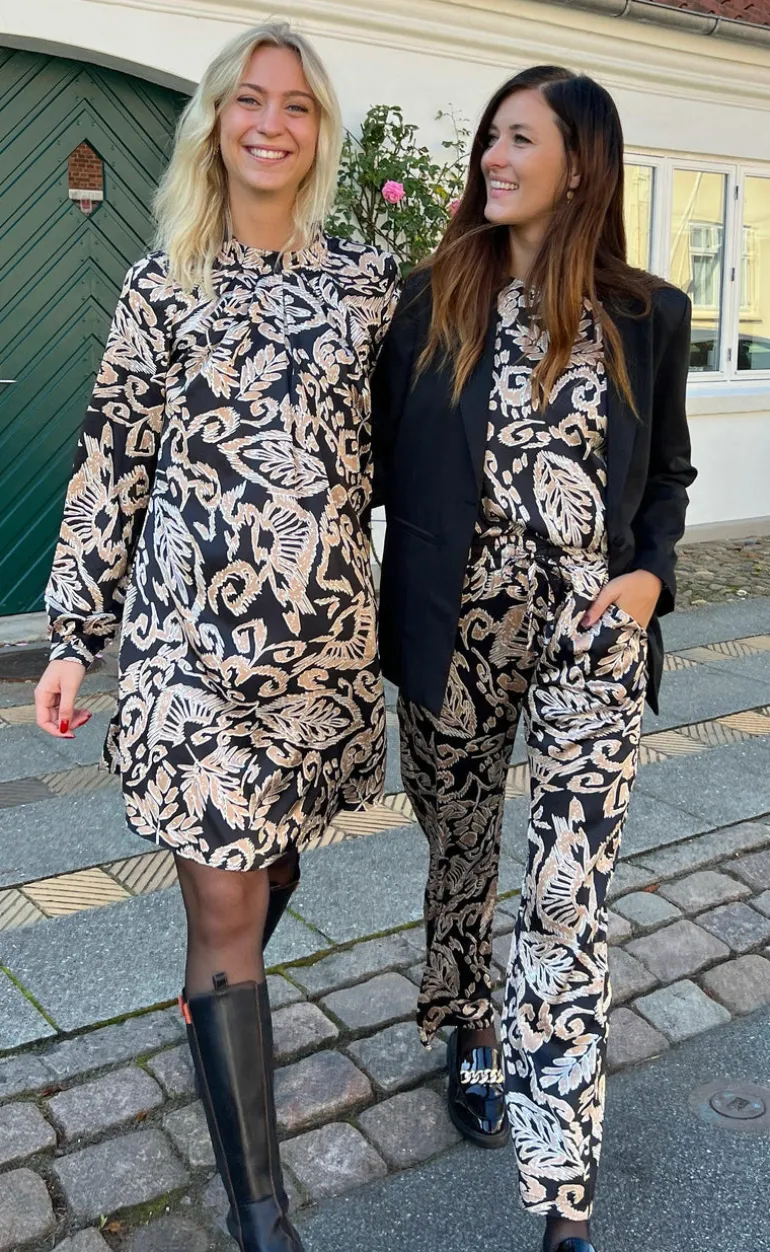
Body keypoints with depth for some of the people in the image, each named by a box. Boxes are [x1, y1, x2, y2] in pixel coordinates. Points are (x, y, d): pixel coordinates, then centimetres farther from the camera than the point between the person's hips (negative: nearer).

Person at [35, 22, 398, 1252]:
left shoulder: (371, 278, 7)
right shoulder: (163, 282, 2)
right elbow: (112, 464, 2)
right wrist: (74, 635, 2)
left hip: (327, 625, 3)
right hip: (194, 629, -3)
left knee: (279, 845, 18)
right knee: (226, 902, 0)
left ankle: (216, 1007, 51)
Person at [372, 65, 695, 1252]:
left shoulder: (647, 315, 3)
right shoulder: (431, 300, 1)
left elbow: (667, 475, 10)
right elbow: (383, 456, 4)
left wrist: (651, 573, -7)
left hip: (592, 634, -1)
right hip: (458, 625, 1)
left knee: (568, 894, -3)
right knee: (461, 850, 17)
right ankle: (471, 1031, 46)